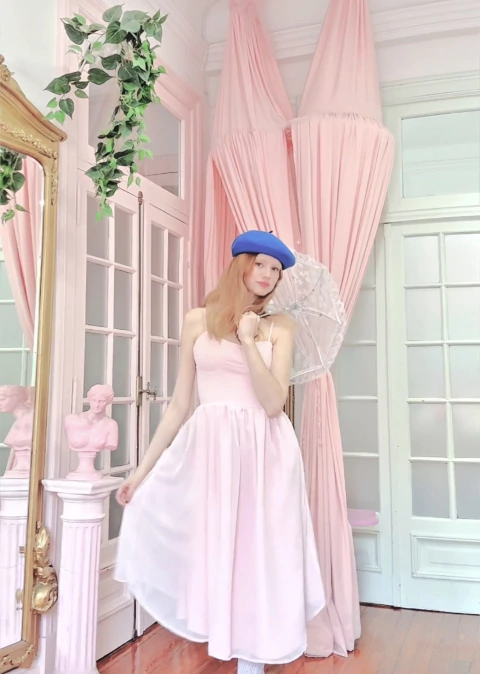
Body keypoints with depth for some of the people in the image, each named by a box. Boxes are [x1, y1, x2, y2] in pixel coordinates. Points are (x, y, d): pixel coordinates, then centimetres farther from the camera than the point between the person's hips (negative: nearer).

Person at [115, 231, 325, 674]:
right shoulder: (198, 321, 6)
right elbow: (180, 403, 7)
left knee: (256, 553, 5)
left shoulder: (279, 330, 4)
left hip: (263, 452, 0)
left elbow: (274, 404, -7)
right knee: (214, 549, 6)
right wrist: (143, 468, 7)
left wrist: (249, 341, -12)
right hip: (210, 447, 1)